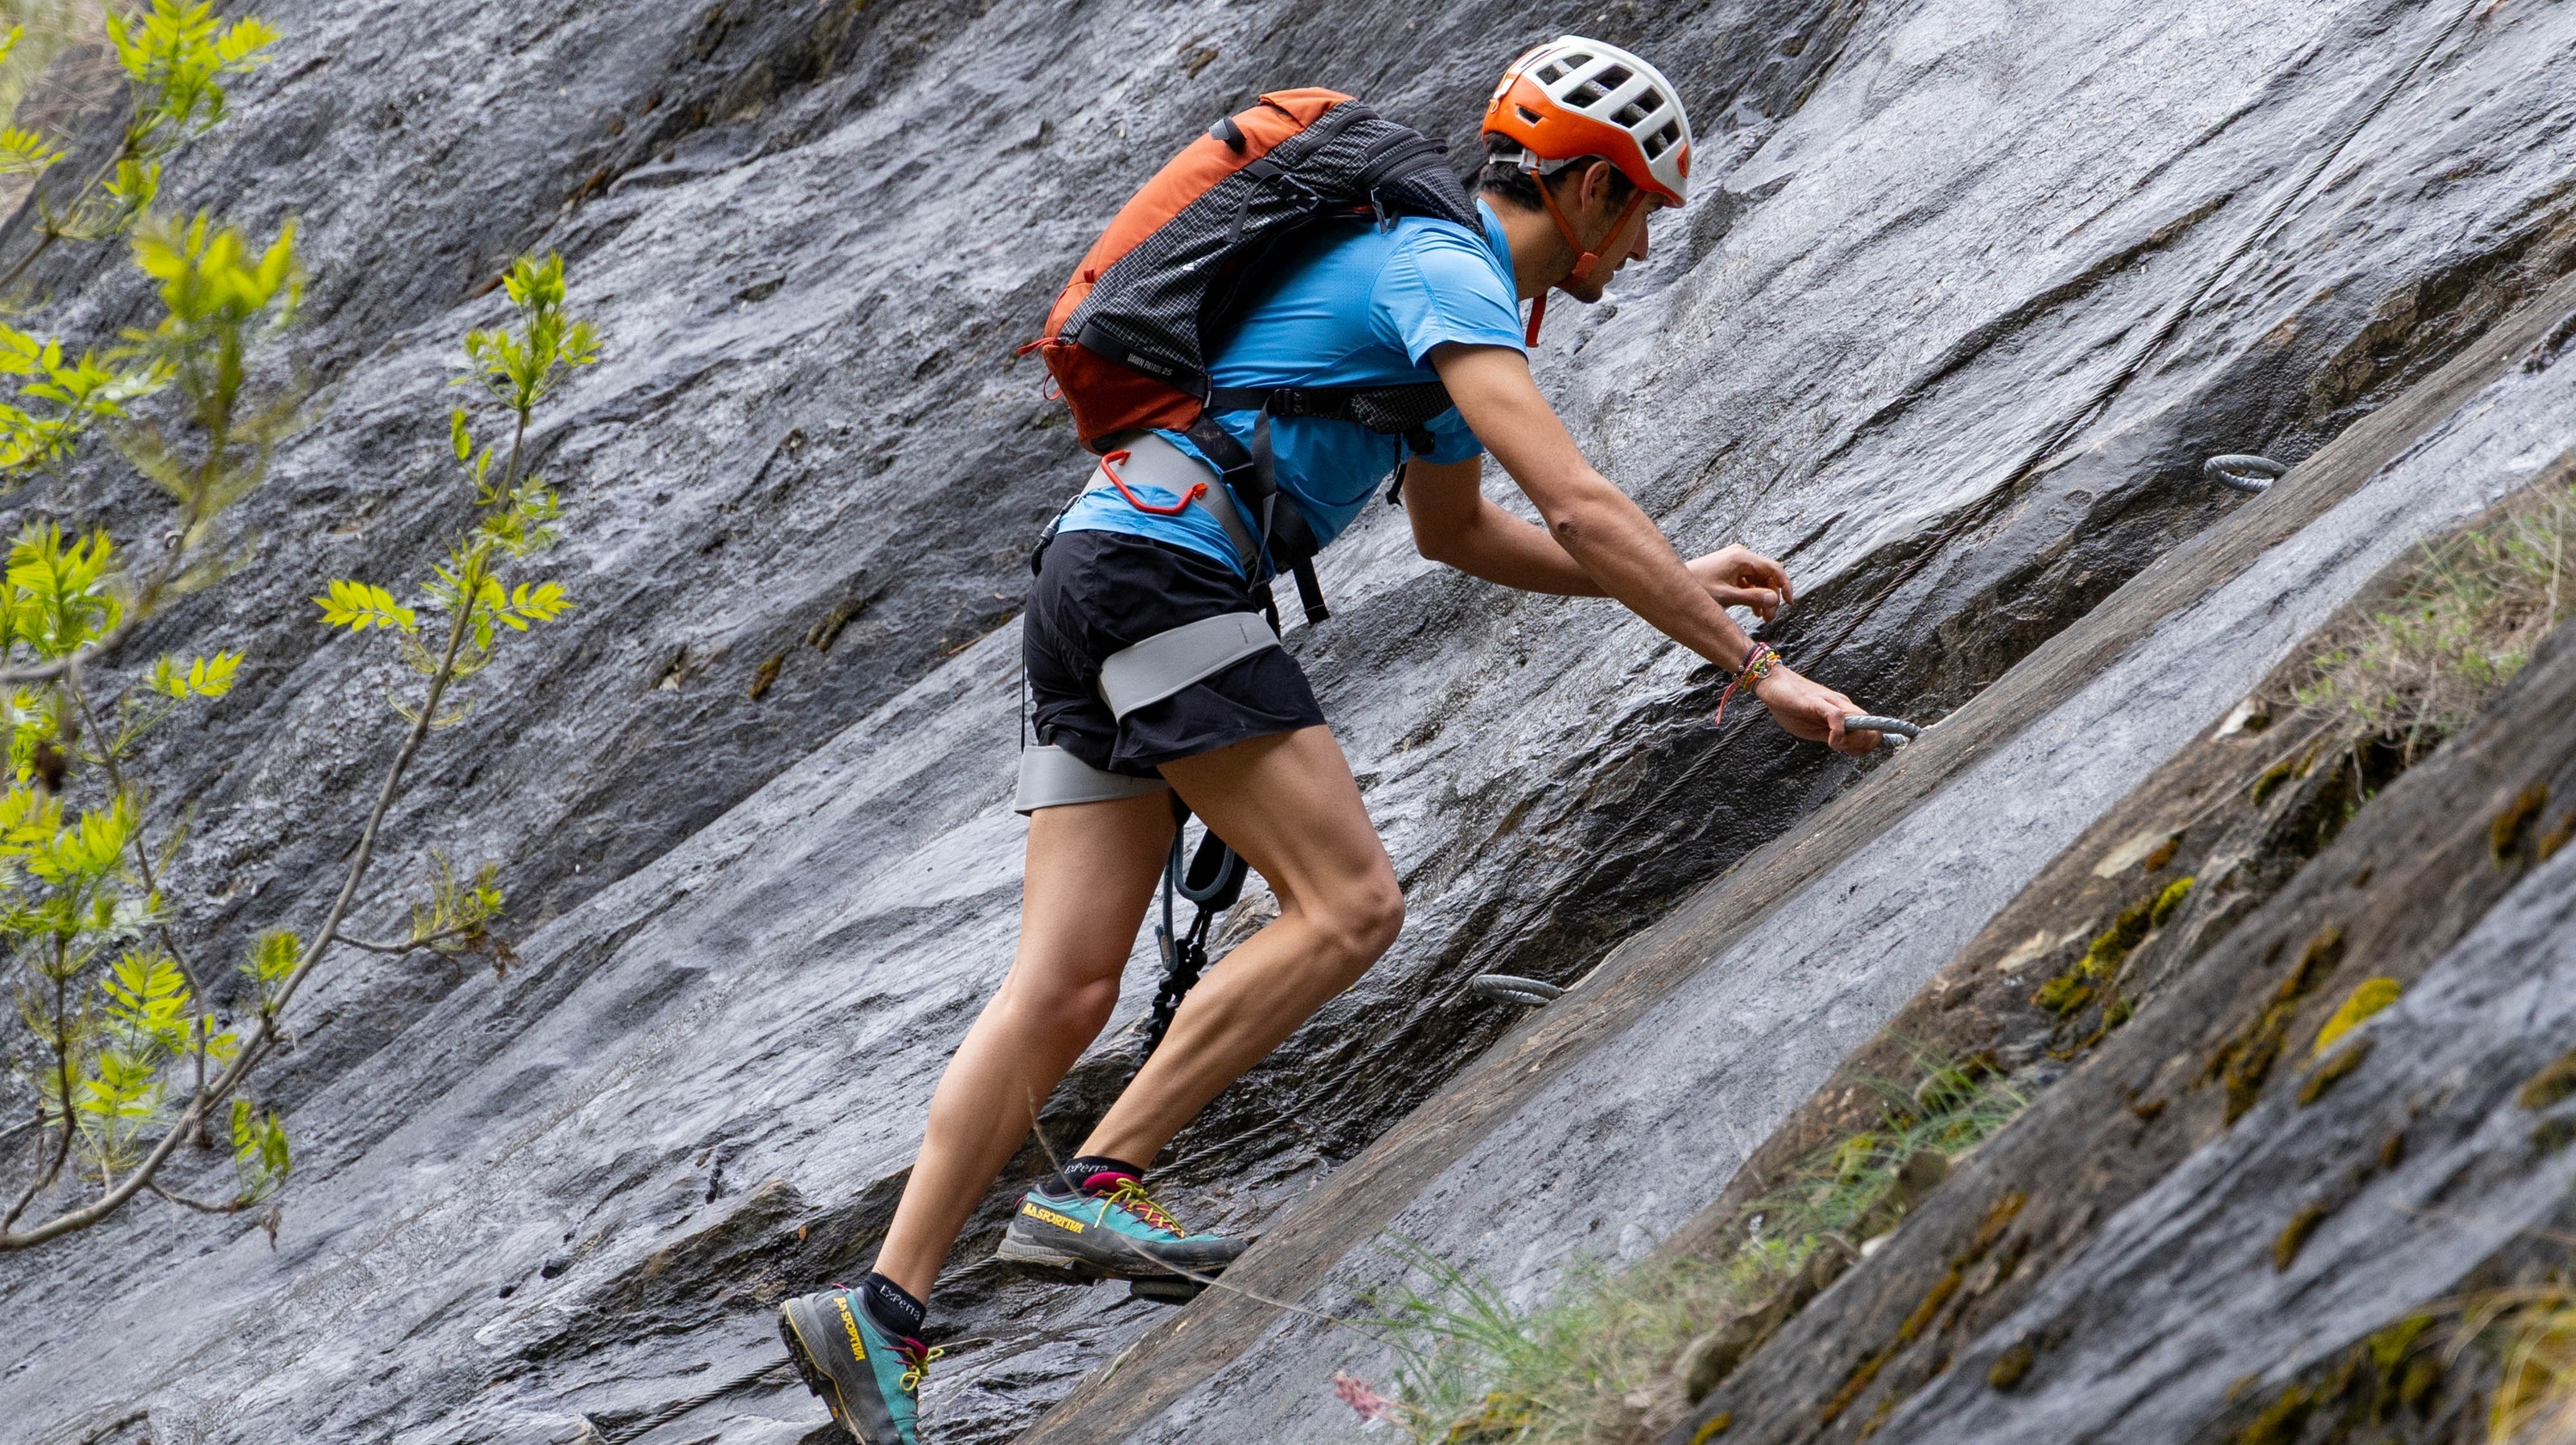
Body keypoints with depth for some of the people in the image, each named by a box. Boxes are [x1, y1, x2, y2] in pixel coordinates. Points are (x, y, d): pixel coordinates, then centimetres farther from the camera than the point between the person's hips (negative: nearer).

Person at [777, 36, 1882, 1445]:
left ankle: (882, 1312, -6)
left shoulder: (1442, 275, 24)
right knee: (1349, 904, -11)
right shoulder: (1446, 272, -8)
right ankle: (1095, 1188, -11)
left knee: (1065, 990, 0)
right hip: (1164, 569, -10)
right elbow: (1579, 507, -19)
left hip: (1095, 578, 10)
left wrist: (1680, 584, 31)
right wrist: (1756, 667, -17)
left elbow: (1455, 529, 36)